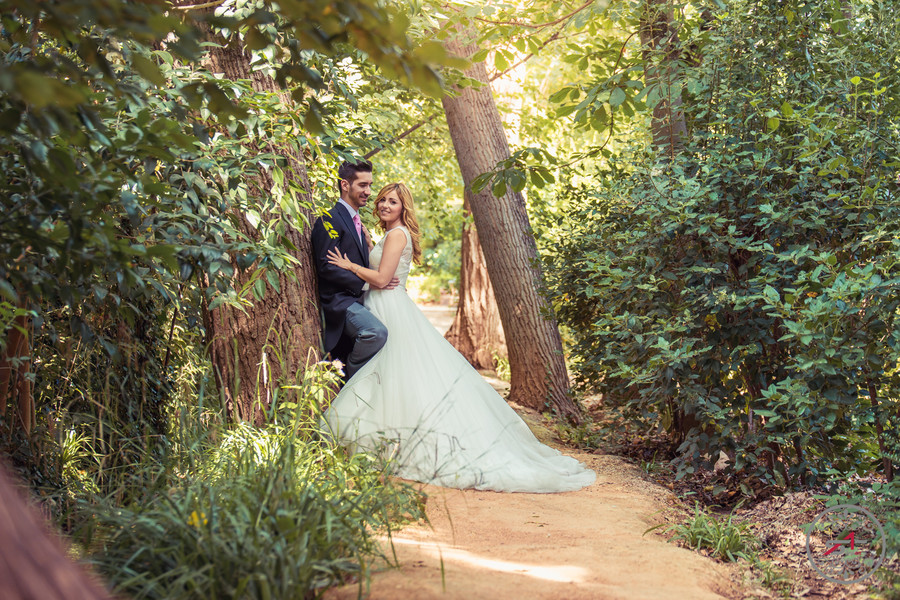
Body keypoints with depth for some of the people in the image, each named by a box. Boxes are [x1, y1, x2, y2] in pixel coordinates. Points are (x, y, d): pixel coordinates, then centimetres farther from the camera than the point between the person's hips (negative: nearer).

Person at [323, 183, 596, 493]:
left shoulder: (397, 234, -12)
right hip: (386, 311, 10)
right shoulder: (392, 235, 18)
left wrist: (349, 265, -10)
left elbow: (381, 278, -19)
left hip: (392, 313, -10)